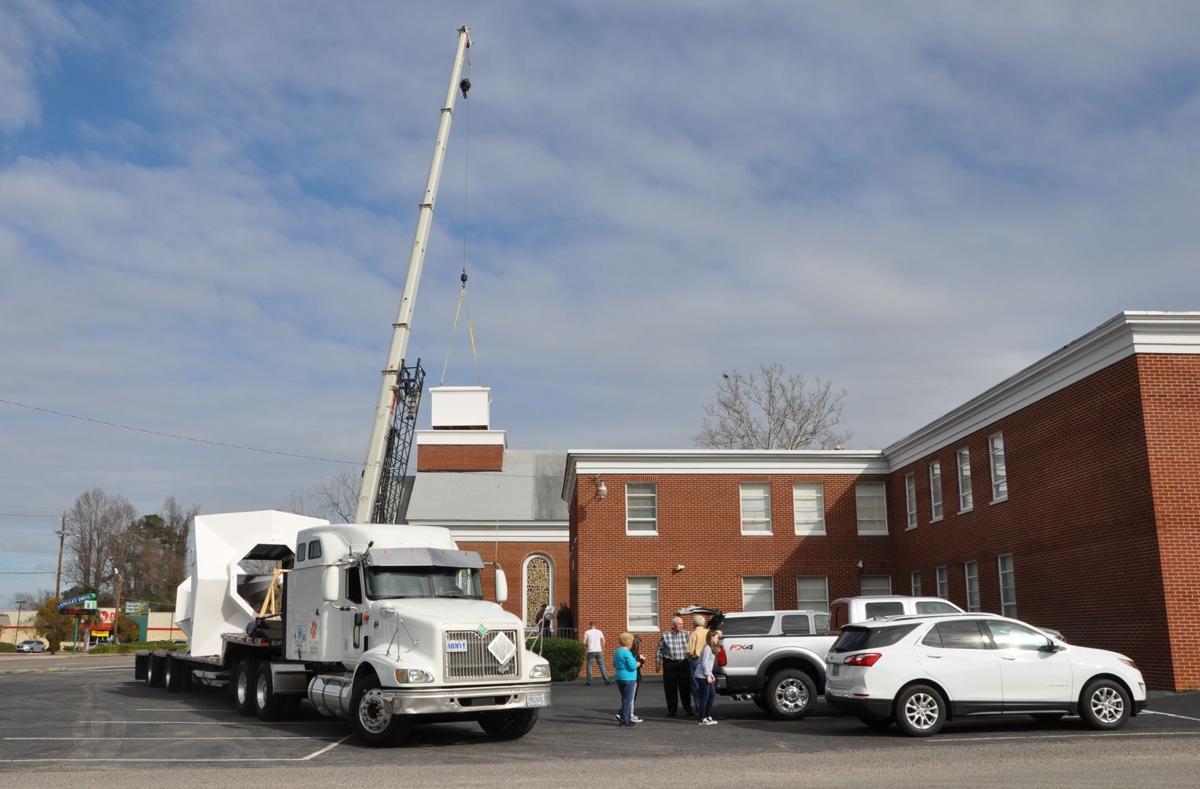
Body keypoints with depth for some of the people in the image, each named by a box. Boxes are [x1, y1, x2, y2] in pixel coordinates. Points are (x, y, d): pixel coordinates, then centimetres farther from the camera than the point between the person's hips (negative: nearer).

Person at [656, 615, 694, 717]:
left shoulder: (686, 634, 3)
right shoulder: (665, 635, 1)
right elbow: (659, 651, 6)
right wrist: (658, 664, 5)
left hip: (684, 664, 0)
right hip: (670, 665, 0)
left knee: (685, 688, 4)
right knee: (670, 689, 6)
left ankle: (688, 709, 16)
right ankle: (672, 710, 18)